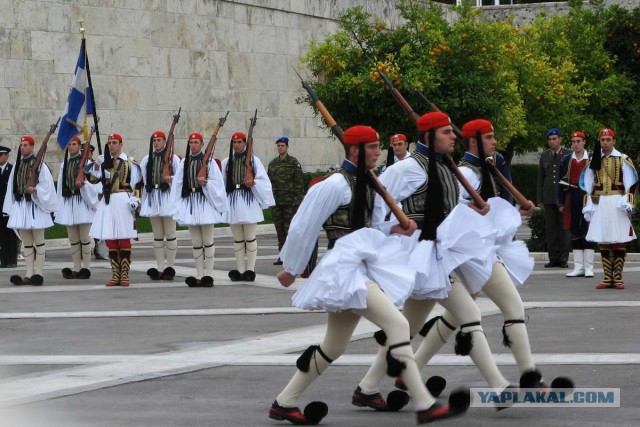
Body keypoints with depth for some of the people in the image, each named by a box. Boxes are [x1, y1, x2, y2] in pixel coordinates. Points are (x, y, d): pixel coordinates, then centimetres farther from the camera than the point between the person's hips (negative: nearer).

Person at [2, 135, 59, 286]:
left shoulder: (40, 165, -5)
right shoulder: (17, 165, 12)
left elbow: (46, 185, -8)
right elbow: (12, 187, 13)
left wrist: (35, 190, -26)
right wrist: (10, 209, 9)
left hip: (35, 205, -6)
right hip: (20, 205, 6)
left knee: (38, 241, -2)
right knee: (26, 243, 7)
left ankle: (38, 273, 0)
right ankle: (29, 274, 7)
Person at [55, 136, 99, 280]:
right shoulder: (64, 165, 11)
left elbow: (92, 183, -3)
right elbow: (60, 186, 13)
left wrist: (84, 184, -22)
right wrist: (59, 207, 11)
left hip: (82, 201, -5)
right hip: (68, 202, 5)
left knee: (84, 237, -2)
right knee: (73, 239, 7)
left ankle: (86, 268, 3)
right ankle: (76, 268, 12)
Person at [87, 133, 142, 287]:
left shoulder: (130, 162, 0)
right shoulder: (104, 162, 14)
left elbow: (136, 183, -4)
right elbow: (93, 178, 5)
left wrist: (135, 199, -13)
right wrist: (96, 166, -10)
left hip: (122, 200, -5)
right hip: (107, 202, 5)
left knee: (124, 239, -2)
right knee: (110, 239, 5)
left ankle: (124, 275, 1)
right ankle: (115, 275, 12)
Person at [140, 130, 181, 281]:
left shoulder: (173, 158, 0)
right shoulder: (147, 160, 13)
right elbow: (143, 179, 13)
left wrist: (171, 179, -22)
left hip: (167, 197, -4)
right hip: (152, 197, 4)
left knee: (170, 234, -4)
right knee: (157, 236, 6)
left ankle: (169, 267, 1)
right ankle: (160, 269, 8)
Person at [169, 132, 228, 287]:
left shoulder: (209, 162, -2)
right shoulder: (184, 163, 9)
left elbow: (217, 184, -2)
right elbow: (177, 185, 9)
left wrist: (206, 183, -21)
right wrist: (178, 207, 3)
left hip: (205, 202, -4)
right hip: (189, 203, 4)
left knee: (207, 241, -3)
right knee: (195, 242, 7)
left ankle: (208, 275, 0)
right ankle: (199, 276, 10)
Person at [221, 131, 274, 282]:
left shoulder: (253, 160, 2)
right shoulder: (226, 162, 10)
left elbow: (263, 181, -2)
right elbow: (222, 183, 11)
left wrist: (253, 184, -19)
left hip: (249, 201, -3)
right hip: (233, 201, 3)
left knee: (250, 238, -3)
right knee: (237, 239, 7)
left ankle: (250, 269, 1)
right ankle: (240, 270, 11)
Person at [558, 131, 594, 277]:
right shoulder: (566, 160, 8)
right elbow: (562, 182, 9)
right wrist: (561, 203, 6)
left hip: (588, 198, -3)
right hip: (572, 198, 3)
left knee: (588, 232, -3)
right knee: (575, 232, 5)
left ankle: (588, 268, 0)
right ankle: (578, 267, 9)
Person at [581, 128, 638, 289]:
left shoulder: (623, 160, 3)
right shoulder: (593, 161, 12)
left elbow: (631, 183, -2)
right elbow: (587, 185, 11)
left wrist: (627, 203, -13)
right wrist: (588, 206, 4)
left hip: (617, 203, -3)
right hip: (599, 204, 3)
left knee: (619, 241, -3)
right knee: (603, 241, 2)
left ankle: (618, 278, 0)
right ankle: (608, 278, 6)